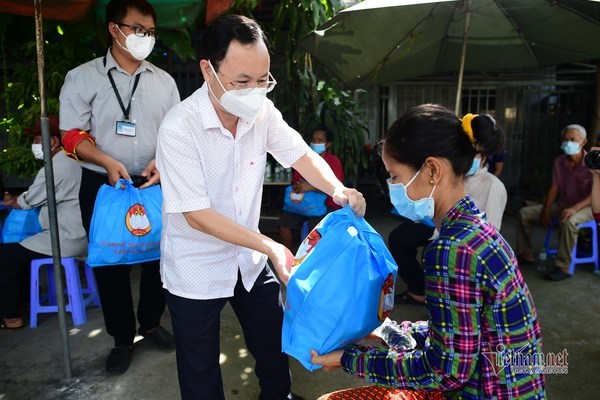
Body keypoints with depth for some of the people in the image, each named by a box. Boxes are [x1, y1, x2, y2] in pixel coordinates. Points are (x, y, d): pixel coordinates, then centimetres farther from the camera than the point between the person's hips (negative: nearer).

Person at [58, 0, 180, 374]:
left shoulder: (164, 81, 6)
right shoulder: (82, 78, -2)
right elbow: (73, 136, -5)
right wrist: (108, 162, -22)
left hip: (155, 184, 2)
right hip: (103, 185, -2)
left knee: (158, 256, 10)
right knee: (111, 263, 7)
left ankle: (151, 323, 33)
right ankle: (123, 338, 25)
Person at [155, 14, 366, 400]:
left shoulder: (262, 110, -9)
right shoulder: (179, 128, -25)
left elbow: (302, 155, -4)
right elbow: (197, 215, -25)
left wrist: (337, 189, -25)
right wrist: (270, 246, -30)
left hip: (249, 259, 5)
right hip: (196, 270, -5)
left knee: (273, 342, 24)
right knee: (201, 369, 15)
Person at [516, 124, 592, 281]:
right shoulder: (559, 162, -1)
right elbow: (554, 188, 1)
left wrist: (574, 208, -35)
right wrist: (545, 211, -8)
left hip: (585, 207, -6)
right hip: (562, 204, 6)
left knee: (569, 221, -41)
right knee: (525, 213, -6)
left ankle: (563, 267, -30)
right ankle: (526, 254, 4)